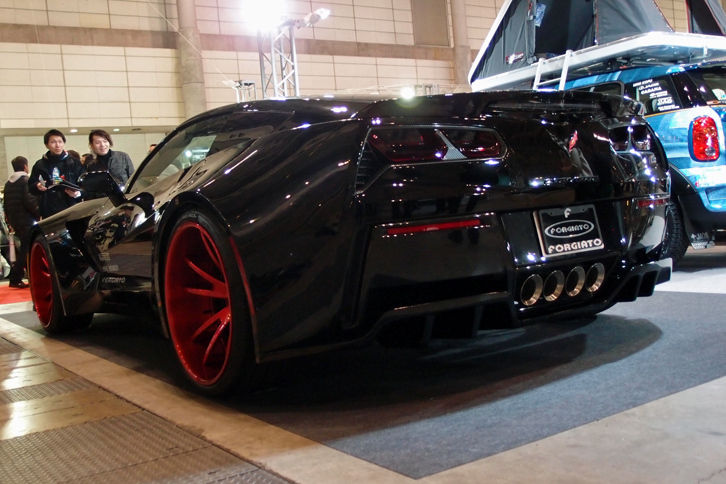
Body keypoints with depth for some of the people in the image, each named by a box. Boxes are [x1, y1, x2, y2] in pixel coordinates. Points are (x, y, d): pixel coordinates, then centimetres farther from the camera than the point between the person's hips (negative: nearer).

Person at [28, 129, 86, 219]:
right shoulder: (40, 165, 12)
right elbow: (31, 186, 14)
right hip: (49, 213, 1)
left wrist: (78, 193, -16)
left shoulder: (74, 163, 8)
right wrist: (37, 187, -9)